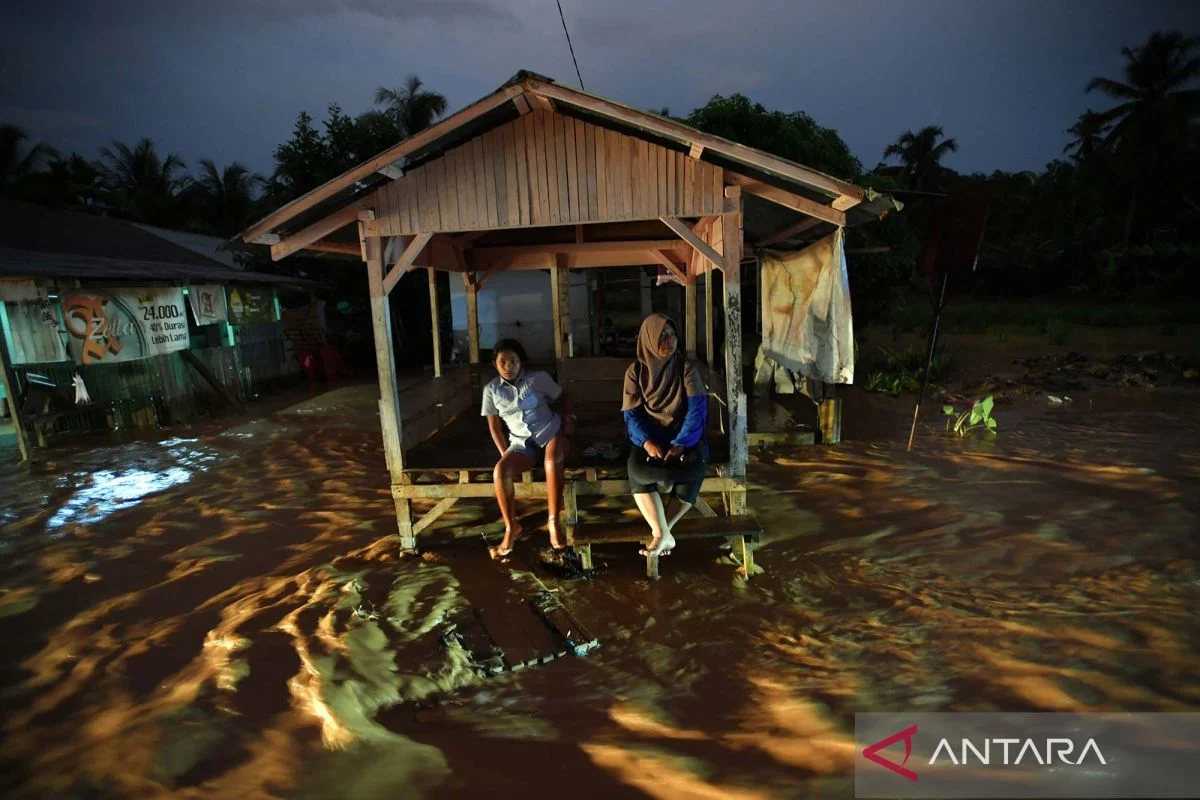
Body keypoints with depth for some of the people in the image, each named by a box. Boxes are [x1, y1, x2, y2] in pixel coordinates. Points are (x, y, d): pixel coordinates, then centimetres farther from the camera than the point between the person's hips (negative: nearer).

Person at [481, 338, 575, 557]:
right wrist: (505, 454, -2)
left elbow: (562, 397, 12)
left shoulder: (538, 378, -2)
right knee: (500, 471, -27)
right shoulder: (491, 390, 2)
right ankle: (512, 527, -9)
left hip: (550, 432, -2)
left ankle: (554, 522, -25)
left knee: (553, 461, -37)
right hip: (522, 443, 2)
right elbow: (494, 427, 7)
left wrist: (569, 418, -4)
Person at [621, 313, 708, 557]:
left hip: (684, 436, 0)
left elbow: (697, 409, -9)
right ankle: (663, 534, -25)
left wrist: (680, 443, -22)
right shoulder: (635, 371, 0)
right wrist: (647, 442, -23)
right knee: (636, 467, -32)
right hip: (650, 437, 0)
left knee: (696, 464, -32)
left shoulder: (687, 368, -1)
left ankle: (662, 530, -18)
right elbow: (632, 414, -4)